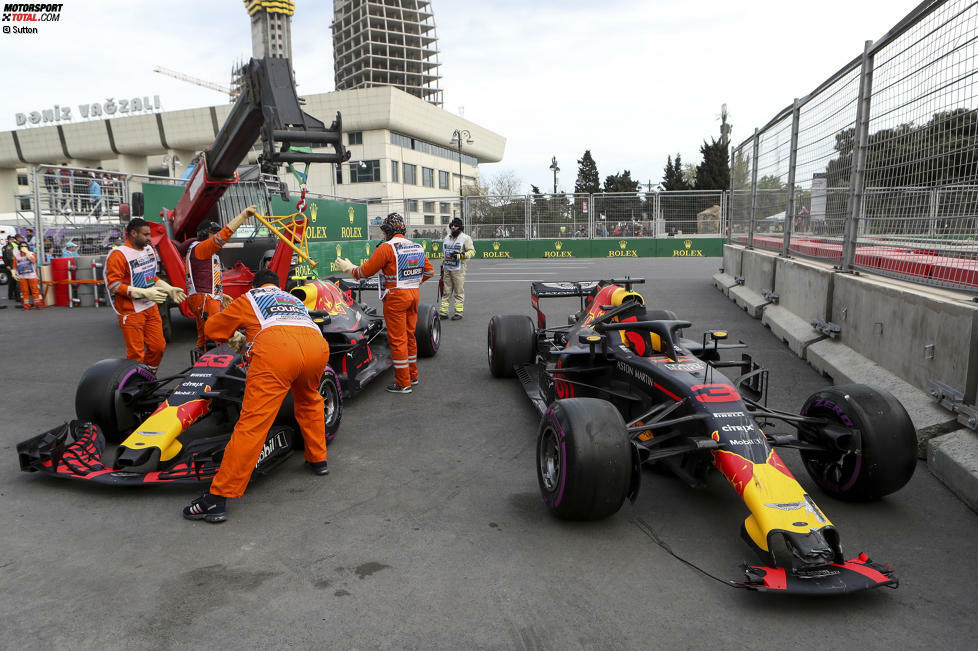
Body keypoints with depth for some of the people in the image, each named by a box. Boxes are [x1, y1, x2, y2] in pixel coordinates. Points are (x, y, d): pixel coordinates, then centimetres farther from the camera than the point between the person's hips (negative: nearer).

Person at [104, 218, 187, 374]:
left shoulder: (149, 250, 12)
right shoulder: (118, 255, -13)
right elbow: (113, 285, -18)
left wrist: (169, 290, 13)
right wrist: (144, 293, -24)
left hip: (151, 308, 8)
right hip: (131, 312, -8)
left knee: (158, 347, 11)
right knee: (136, 354, -3)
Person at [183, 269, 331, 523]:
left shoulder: (248, 298, 32)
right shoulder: (295, 300, 41)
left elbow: (212, 328, 38)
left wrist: (234, 338, 58)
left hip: (275, 345, -4)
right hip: (317, 345, 4)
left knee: (253, 422, -8)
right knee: (309, 401, 33)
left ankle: (218, 497, -7)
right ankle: (318, 459, 38)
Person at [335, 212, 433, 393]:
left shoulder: (386, 247, -12)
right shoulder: (417, 247, 8)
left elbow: (365, 271, -8)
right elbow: (429, 271, 15)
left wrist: (348, 268, 9)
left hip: (395, 297, -7)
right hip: (414, 295, 7)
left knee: (397, 339, 0)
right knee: (409, 336, 18)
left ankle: (403, 383, 4)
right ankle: (412, 375, 28)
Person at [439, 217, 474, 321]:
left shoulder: (465, 238, -4)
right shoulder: (447, 237, 17)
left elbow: (472, 251, -9)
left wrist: (460, 256, -22)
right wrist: (443, 263, 26)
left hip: (458, 269, -6)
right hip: (447, 269, 6)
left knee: (459, 292, -2)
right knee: (446, 291, 7)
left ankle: (458, 313, 4)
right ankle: (443, 312, 10)